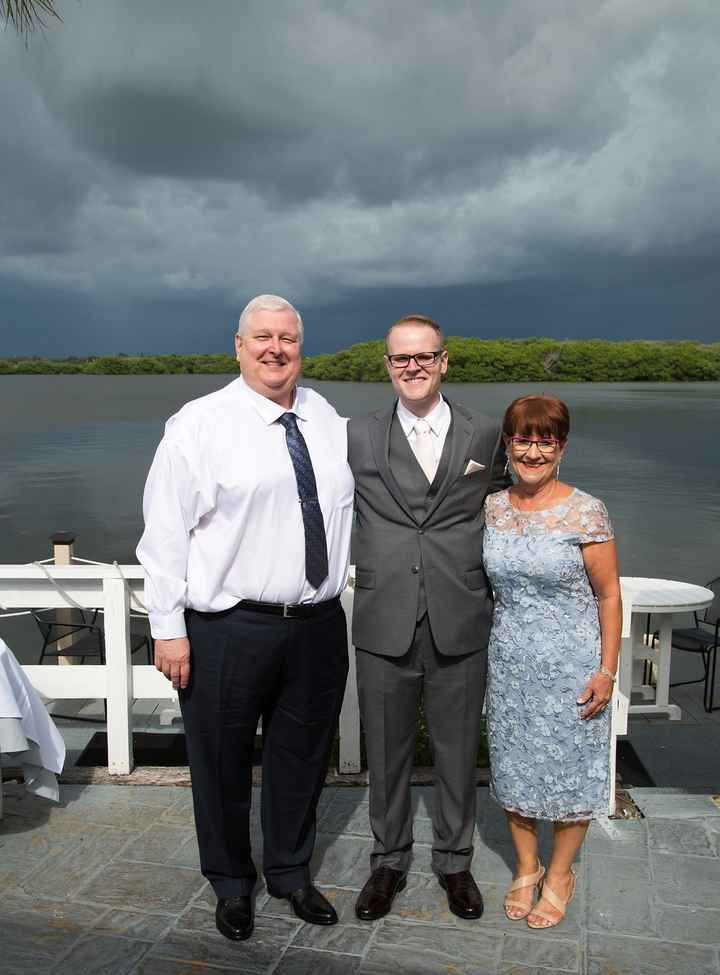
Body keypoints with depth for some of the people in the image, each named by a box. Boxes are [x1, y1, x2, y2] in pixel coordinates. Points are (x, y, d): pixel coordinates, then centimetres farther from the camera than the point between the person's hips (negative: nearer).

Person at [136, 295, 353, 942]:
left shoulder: (329, 420, 8)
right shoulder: (199, 424, -8)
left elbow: (346, 506, 17)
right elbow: (165, 531, -9)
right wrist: (169, 628, -11)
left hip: (319, 626, 5)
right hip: (227, 629, -4)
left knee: (302, 758, 19)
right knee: (222, 765, 12)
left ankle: (291, 872, 42)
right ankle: (233, 886, 37)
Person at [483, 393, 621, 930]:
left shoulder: (586, 512, -12)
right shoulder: (490, 509, 0)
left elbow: (609, 593, -8)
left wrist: (607, 670, -10)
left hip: (570, 664, -4)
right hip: (509, 662, 4)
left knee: (570, 771, 10)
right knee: (513, 767, 15)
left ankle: (560, 875, 33)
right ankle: (527, 866, 38)